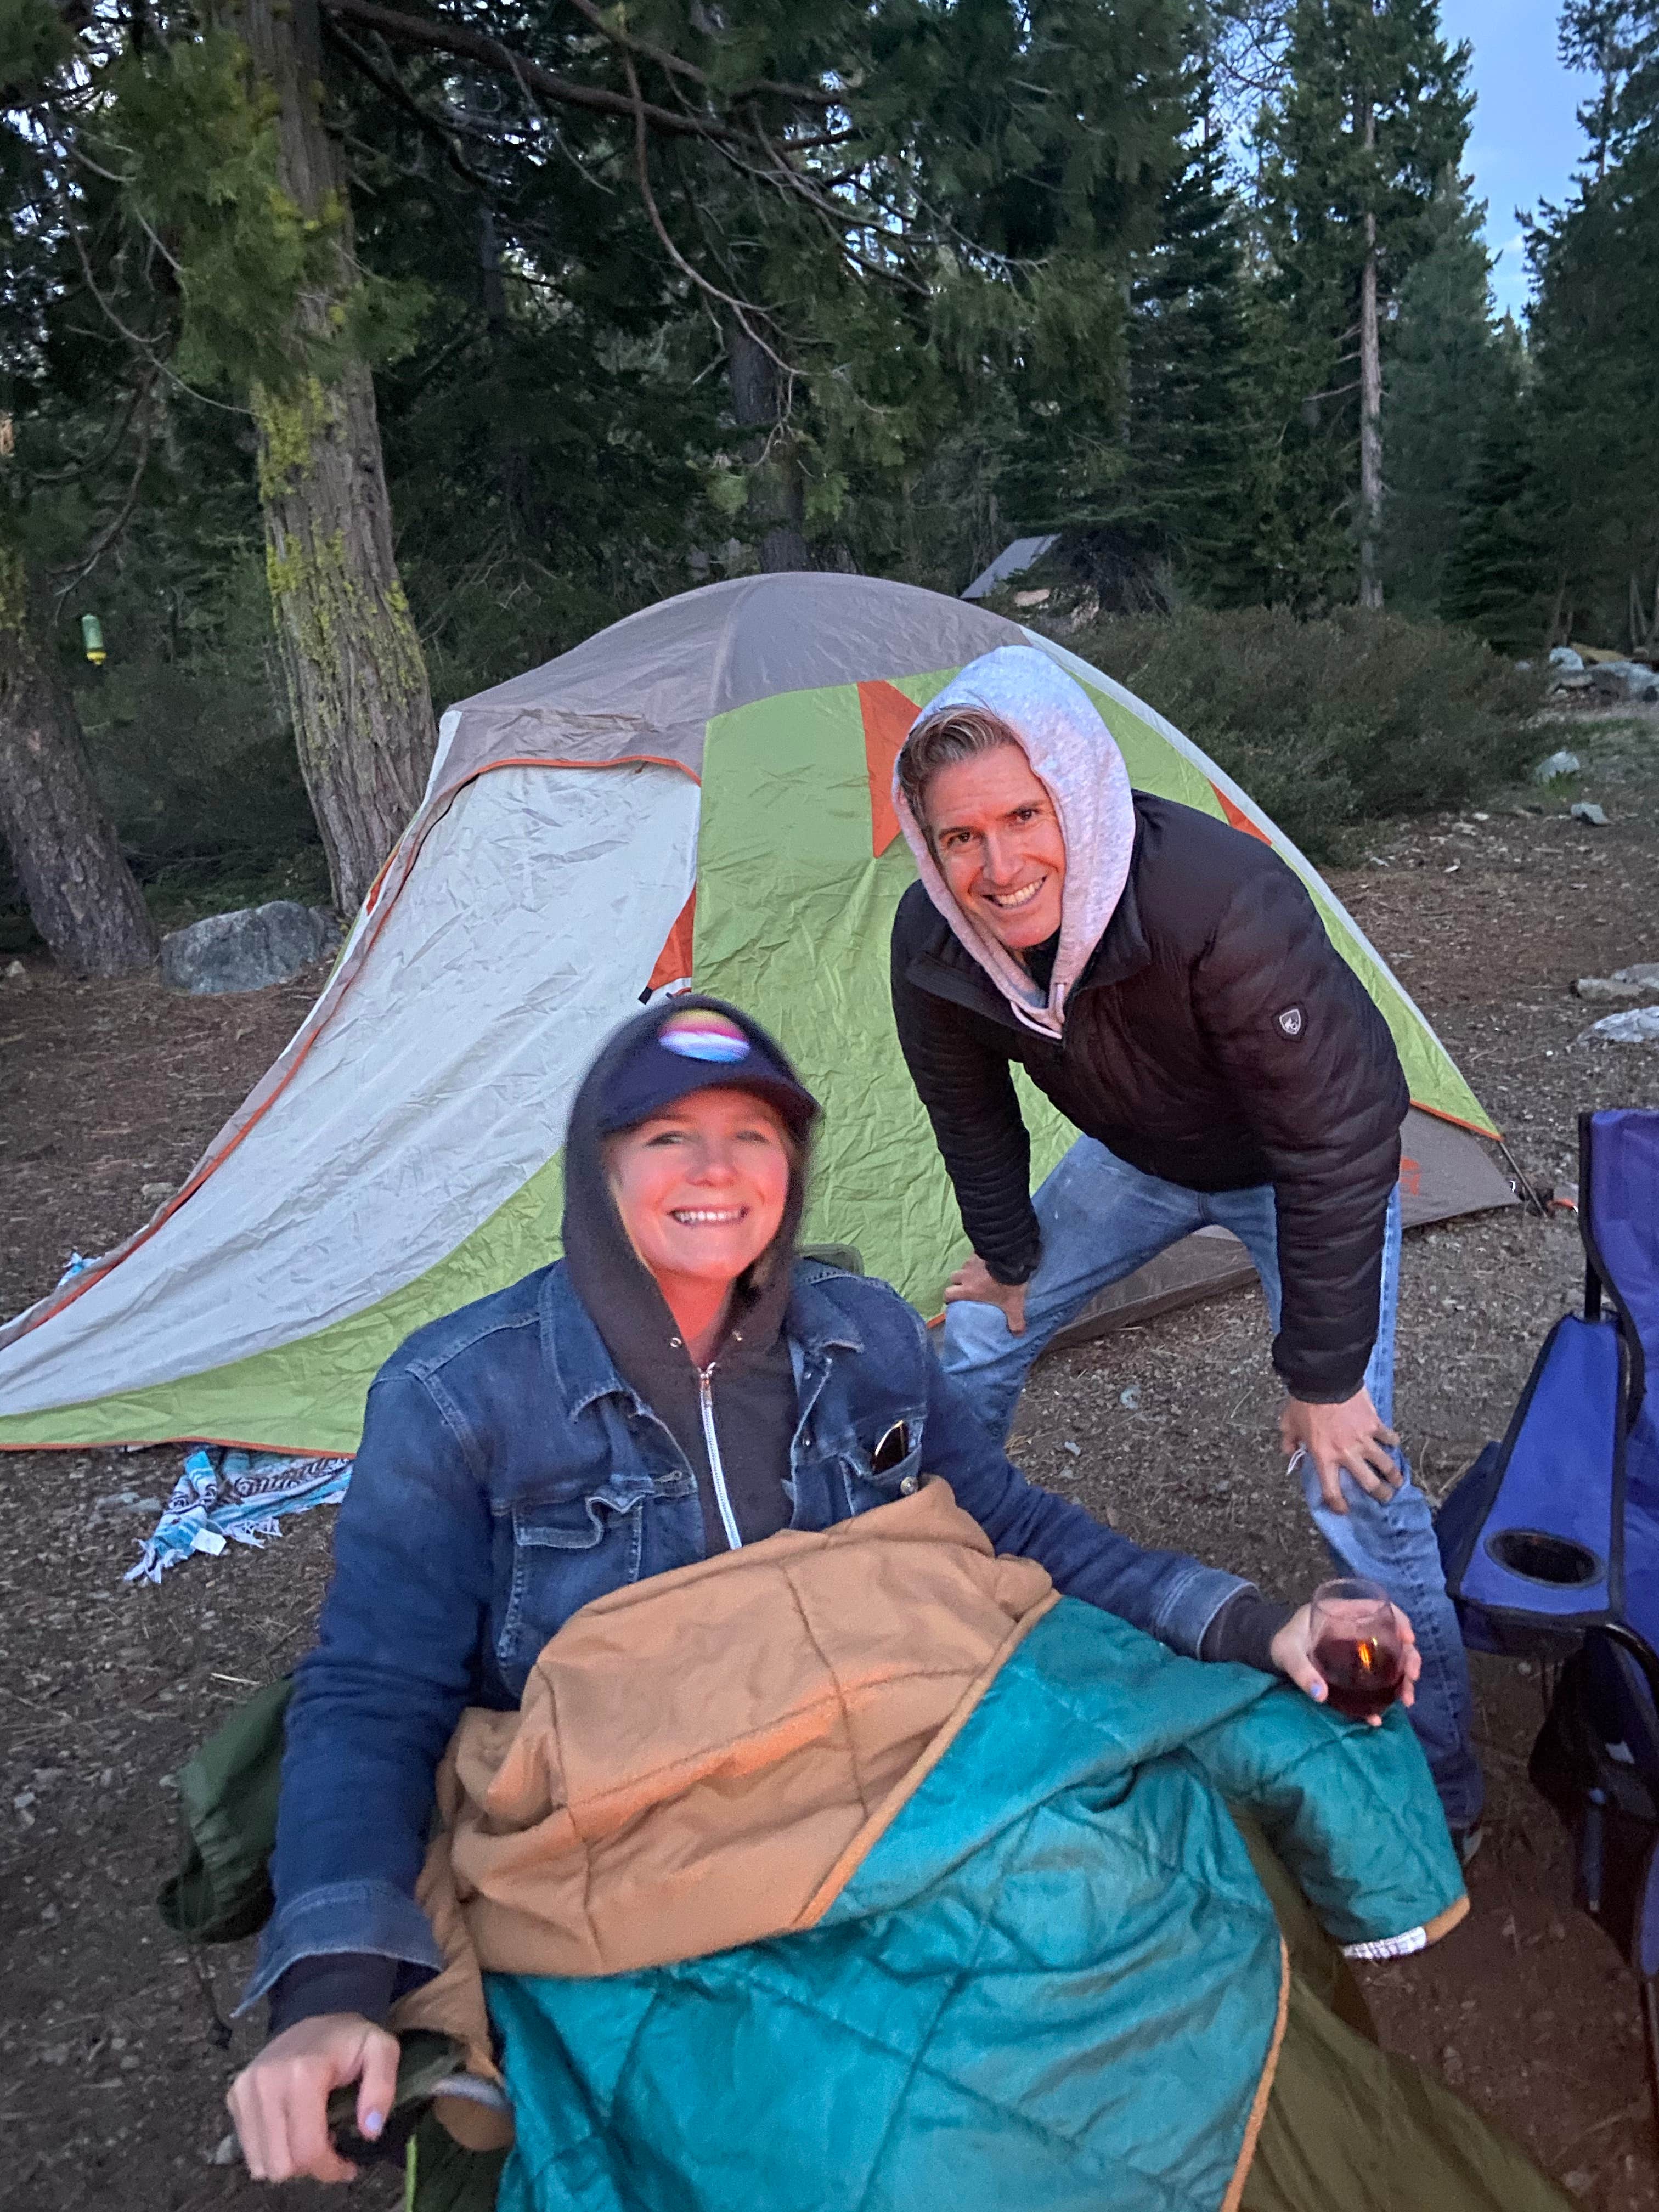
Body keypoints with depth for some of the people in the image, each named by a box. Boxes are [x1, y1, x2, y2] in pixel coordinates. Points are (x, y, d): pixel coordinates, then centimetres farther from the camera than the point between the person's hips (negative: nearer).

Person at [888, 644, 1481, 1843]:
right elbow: (971, 1113, -3)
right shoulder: (933, 938, -24)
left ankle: (1442, 1782, 14)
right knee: (976, 1341, 8)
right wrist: (1008, 1257, 8)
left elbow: (1333, 1152, -32)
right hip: (1140, 1155, 5)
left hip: (1300, 1168, -5)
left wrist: (1325, 1376, -25)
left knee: (1351, 1475, -12)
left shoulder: (1224, 902, -42)